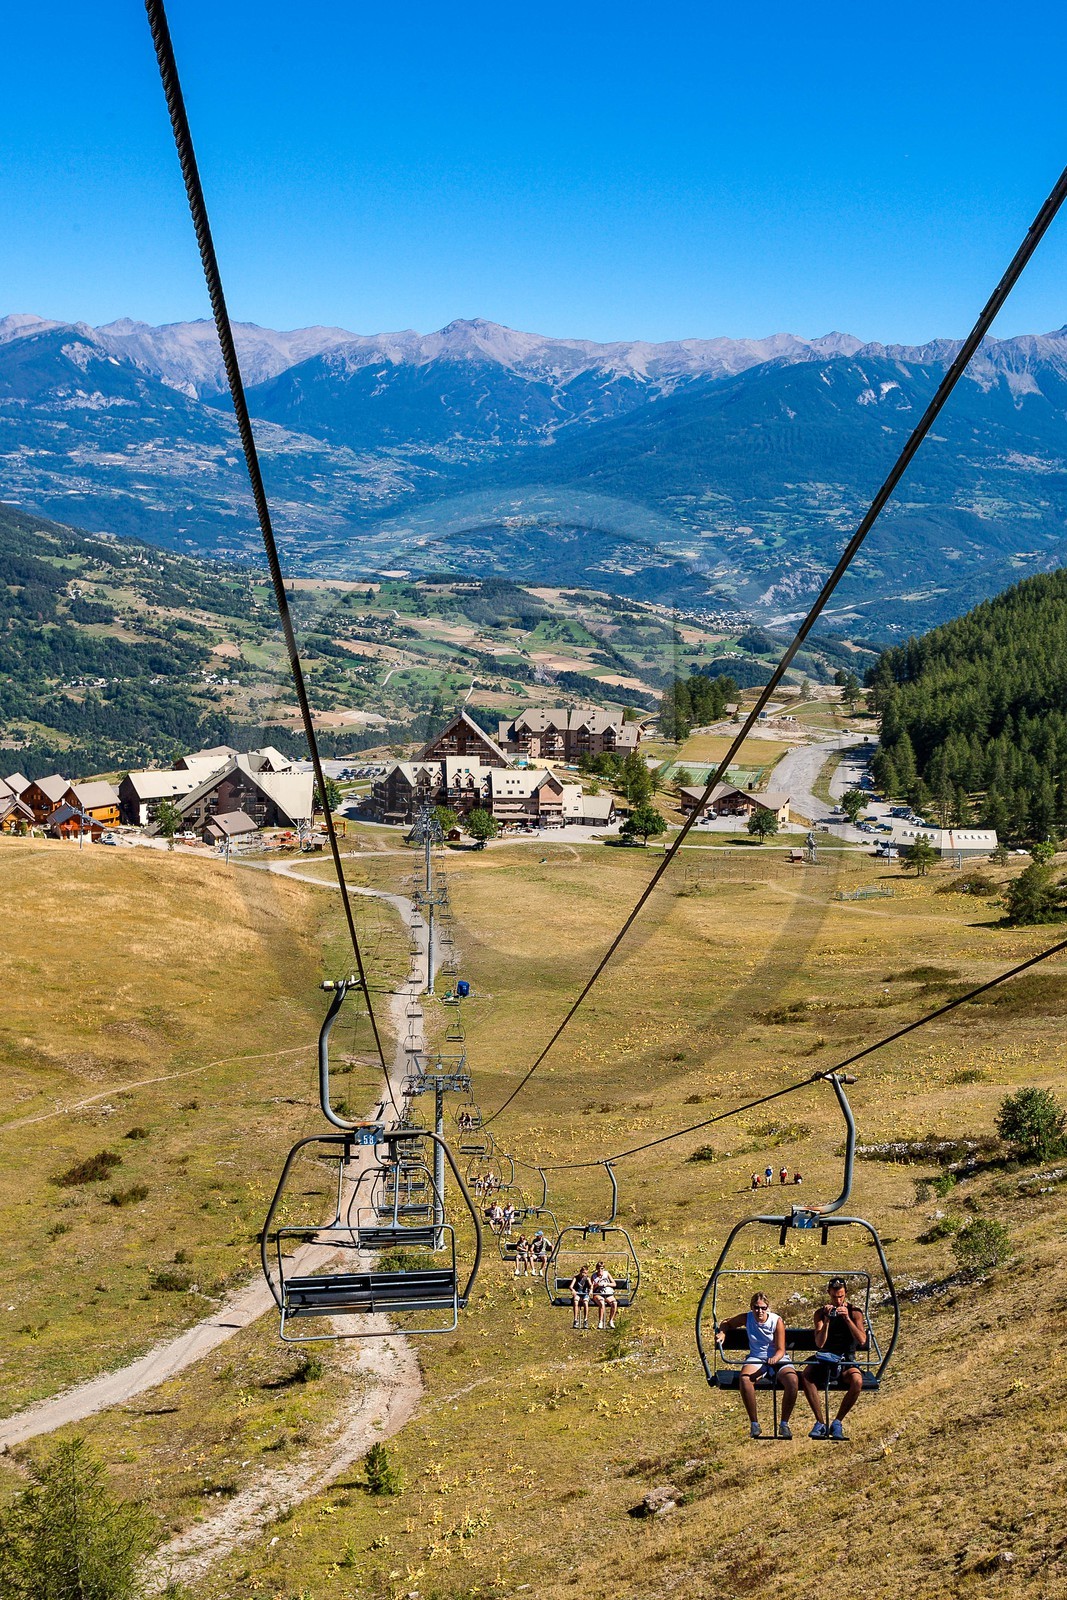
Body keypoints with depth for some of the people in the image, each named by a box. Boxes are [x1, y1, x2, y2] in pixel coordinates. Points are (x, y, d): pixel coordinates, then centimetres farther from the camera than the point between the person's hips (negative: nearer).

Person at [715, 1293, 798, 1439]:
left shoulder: (777, 1321, -8)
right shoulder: (746, 1318, -1)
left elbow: (781, 1349, -9)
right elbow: (727, 1323, 19)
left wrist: (775, 1358, -32)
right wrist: (721, 1333, -3)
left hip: (778, 1359, -1)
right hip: (756, 1358, 1)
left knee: (792, 1379, -34)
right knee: (744, 1378, -35)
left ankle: (784, 1424, -16)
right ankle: (754, 1424, -23)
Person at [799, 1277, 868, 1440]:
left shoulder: (854, 1312, 3)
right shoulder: (821, 1313, 5)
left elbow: (862, 1341, -12)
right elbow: (819, 1343, -8)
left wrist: (847, 1318, -21)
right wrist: (826, 1320, -21)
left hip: (846, 1360, -1)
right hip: (825, 1358, 1)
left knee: (857, 1380, -35)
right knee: (806, 1374, -32)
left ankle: (838, 1422, -16)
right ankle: (820, 1423, -25)